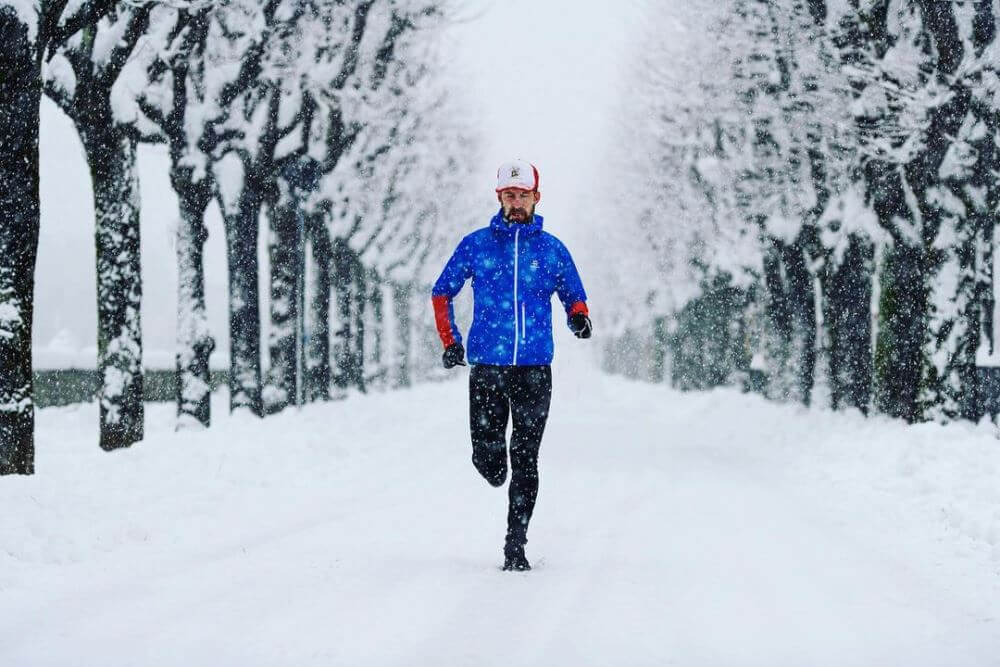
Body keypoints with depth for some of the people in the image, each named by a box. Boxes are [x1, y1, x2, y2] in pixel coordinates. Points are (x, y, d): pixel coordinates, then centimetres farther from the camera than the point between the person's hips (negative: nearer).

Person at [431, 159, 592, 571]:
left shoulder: (552, 249, 8)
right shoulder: (476, 245, 6)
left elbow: (574, 295, 16)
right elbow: (442, 293, 14)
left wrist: (579, 318, -7)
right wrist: (450, 342, 3)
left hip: (534, 369, 0)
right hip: (485, 367, 0)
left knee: (525, 462, -3)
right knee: (489, 463, -1)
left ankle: (516, 546, 2)